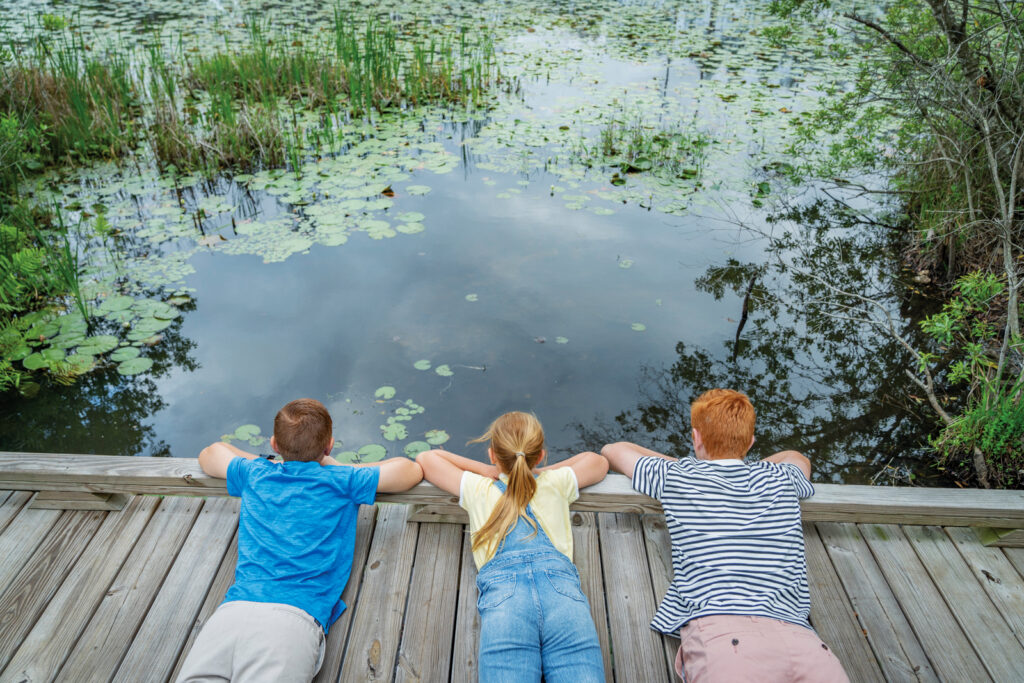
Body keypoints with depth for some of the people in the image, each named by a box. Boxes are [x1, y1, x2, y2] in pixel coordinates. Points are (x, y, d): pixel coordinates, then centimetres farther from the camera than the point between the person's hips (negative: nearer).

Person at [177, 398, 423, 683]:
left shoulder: (256, 475, 22)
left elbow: (210, 454, 44)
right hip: (295, 616, -3)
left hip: (234, 609, 3)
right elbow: (413, 470, 25)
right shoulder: (341, 481, 13)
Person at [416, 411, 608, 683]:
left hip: (502, 592, 0)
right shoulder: (555, 483, 28)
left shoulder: (478, 489, 27)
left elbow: (425, 458, 43)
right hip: (562, 588, 1)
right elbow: (599, 462, 49)